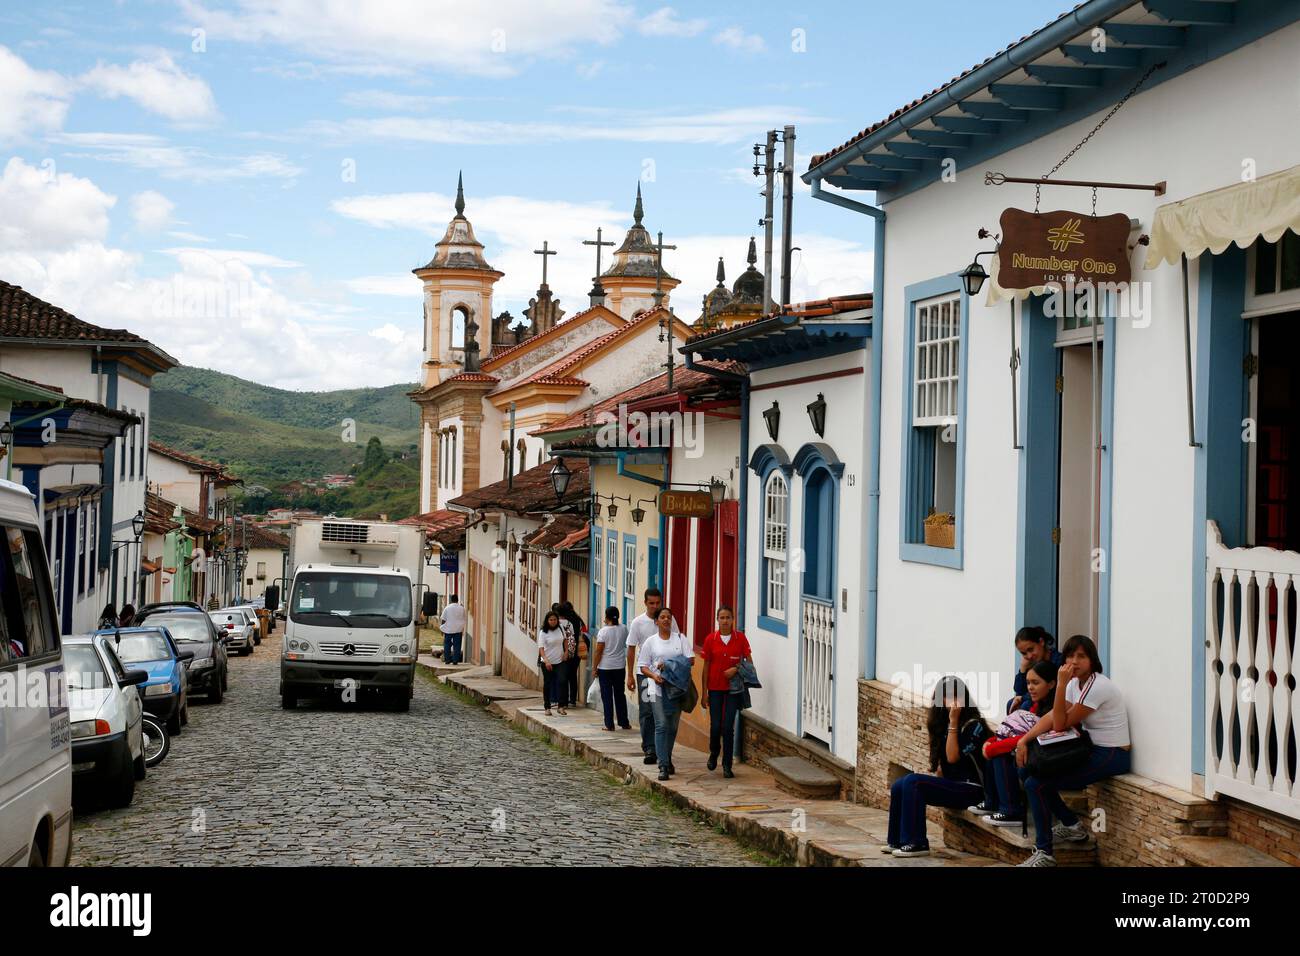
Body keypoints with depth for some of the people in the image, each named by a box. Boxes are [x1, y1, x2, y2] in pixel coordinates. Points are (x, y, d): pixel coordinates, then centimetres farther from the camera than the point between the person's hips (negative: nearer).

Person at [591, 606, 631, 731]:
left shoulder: (603, 631, -13)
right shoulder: (623, 629, -1)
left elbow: (599, 651, -13)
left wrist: (595, 667, -4)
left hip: (605, 667, -4)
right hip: (620, 667, 4)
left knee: (607, 696, 2)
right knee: (620, 694, 15)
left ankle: (609, 725, 2)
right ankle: (624, 723, 20)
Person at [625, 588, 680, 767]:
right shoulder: (638, 623, -1)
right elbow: (631, 649, 3)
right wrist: (630, 675, 0)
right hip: (644, 672, -1)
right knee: (646, 712, -2)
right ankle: (650, 749, 1)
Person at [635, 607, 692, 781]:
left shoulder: (680, 638, 7)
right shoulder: (650, 641, 5)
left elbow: (691, 659, -1)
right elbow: (643, 666, 5)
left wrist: (669, 665, -11)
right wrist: (654, 675, -15)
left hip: (676, 688, 2)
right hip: (657, 688, -2)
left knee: (673, 726, 9)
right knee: (661, 725, -11)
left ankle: (667, 760, 26)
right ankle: (663, 766, -12)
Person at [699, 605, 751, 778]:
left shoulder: (740, 637, -1)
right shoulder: (711, 639, -1)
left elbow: (749, 662, 3)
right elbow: (706, 667, 3)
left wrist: (736, 669, -16)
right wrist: (704, 693, 3)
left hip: (733, 688, 0)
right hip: (715, 688, 0)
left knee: (728, 727, -5)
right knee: (715, 726, 0)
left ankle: (727, 765, 5)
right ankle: (713, 754, 30)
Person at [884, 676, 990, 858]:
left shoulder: (973, 724, -10)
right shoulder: (943, 722, 13)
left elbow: (953, 757, -18)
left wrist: (954, 723, -19)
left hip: (969, 788, -8)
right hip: (951, 783, 8)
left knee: (913, 782, -24)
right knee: (898, 787, -4)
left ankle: (916, 843, -22)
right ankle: (896, 841, 3)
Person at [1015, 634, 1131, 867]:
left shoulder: (1098, 686, -21)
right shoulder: (1075, 682, 6)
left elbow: (1061, 724, -19)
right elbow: (1050, 717, 0)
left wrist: (1061, 684, -24)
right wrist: (1024, 740, -13)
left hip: (1112, 756, -9)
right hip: (1093, 750, 9)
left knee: (1036, 784, -16)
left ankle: (1044, 854, -9)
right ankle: (1073, 825, 19)